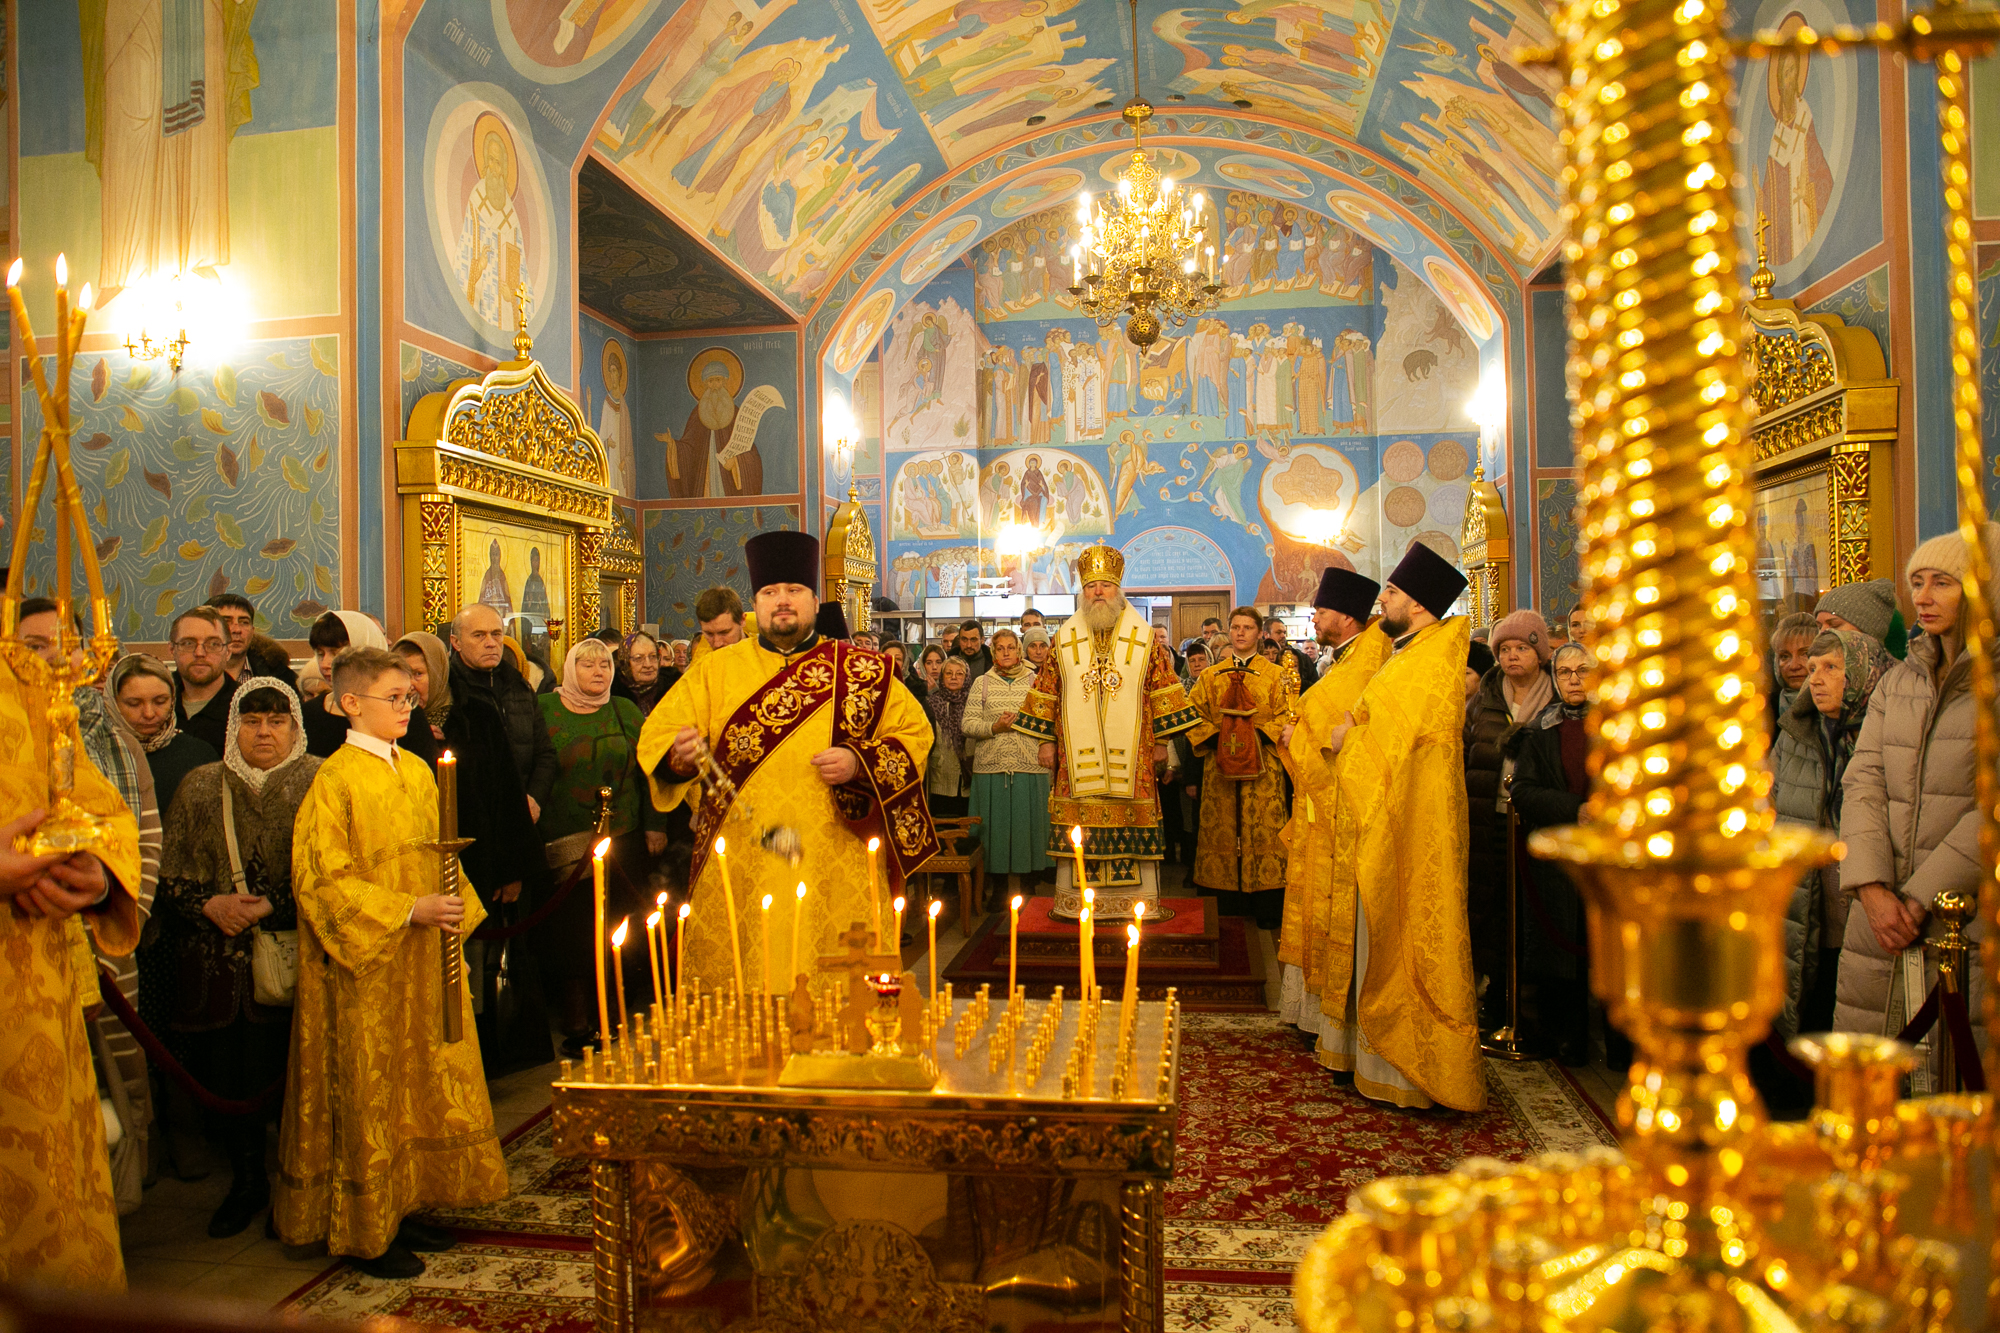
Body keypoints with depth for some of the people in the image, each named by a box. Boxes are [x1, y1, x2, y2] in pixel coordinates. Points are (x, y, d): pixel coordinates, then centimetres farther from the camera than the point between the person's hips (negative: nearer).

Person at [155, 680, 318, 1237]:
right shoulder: (201, 786, 11)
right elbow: (171, 872, 11)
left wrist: (272, 907, -15)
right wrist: (210, 904, -7)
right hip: (216, 960, 3)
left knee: (291, 1073, -4)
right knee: (225, 1075, 6)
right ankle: (246, 1183, 26)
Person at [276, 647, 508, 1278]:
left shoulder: (418, 771, 9)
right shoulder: (334, 780, -12)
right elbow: (324, 878, -15)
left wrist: (458, 911, 4)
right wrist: (406, 911, -20)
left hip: (428, 959, 7)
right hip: (366, 965, -7)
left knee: (426, 1081, 13)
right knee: (370, 1091, 3)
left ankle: (407, 1206, 27)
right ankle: (365, 1232, 17)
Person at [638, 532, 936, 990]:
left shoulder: (864, 671, 6)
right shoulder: (716, 670, 9)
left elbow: (915, 734, 5)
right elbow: (658, 734, 6)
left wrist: (860, 764, -12)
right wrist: (679, 757, -17)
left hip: (837, 873, 0)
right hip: (738, 870, 1)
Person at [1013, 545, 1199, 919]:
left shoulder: (1144, 637, 7)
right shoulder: (1065, 638, 9)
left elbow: (1162, 691, 6)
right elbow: (1046, 693, 10)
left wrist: (1161, 741, 2)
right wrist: (1046, 741, 5)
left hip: (1130, 753, -1)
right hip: (1076, 754, 1)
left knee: (1131, 822, 0)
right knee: (1078, 824, 1)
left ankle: (1135, 900, 9)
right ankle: (1076, 900, 9)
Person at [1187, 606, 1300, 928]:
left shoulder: (1276, 675, 6)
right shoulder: (1210, 677, 13)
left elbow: (1287, 719, 0)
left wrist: (1257, 735, -14)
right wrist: (1216, 738, -7)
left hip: (1261, 767, -2)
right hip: (1220, 767, 2)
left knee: (1262, 832, -5)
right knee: (1222, 832, 1)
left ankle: (1267, 911, 2)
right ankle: (1228, 908, 10)